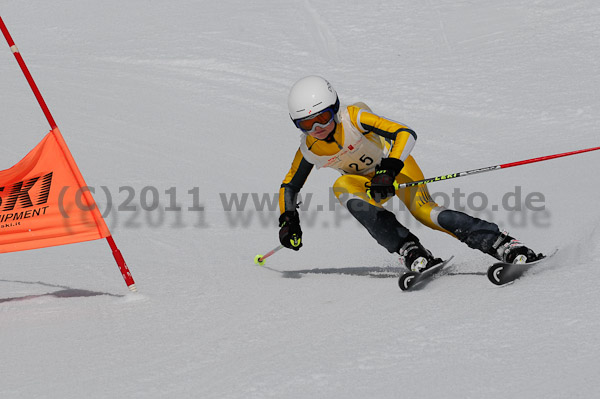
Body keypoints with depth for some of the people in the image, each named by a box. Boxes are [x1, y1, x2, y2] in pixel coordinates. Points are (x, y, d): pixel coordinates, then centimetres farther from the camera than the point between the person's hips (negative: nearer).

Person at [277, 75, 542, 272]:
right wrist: (288, 220, -15)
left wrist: (389, 170, -46)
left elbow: (406, 134, -33)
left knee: (423, 210, -30)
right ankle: (408, 249, -35)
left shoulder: (353, 117, -28)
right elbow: (290, 186, 1)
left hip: (395, 164, -3)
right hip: (367, 182, 4)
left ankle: (502, 244, -29)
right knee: (342, 186, -32)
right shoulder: (308, 150, -15)